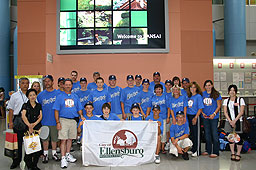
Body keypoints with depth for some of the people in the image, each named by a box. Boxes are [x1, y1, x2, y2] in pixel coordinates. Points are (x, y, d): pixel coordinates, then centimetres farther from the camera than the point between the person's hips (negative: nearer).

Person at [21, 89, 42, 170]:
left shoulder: (39, 105, 12)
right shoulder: (25, 105, 3)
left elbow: (40, 116, 5)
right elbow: (23, 116, -11)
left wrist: (35, 123, -14)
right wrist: (29, 125, -26)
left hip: (38, 128, 3)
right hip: (28, 129, -2)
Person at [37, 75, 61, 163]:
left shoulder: (58, 93, -1)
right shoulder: (40, 95, 4)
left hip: (54, 120, -1)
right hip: (44, 121, 1)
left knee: (54, 138, 9)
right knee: (45, 138, 9)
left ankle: (54, 153, 25)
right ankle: (45, 154, 24)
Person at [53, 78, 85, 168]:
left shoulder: (75, 97, 14)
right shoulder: (60, 96, 3)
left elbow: (79, 108, 18)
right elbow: (56, 110, -1)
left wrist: (81, 116, -1)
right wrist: (57, 122, -9)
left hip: (73, 120, 4)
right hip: (63, 120, -4)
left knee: (70, 139, 11)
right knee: (63, 139, -7)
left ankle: (68, 154, 25)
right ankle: (63, 158, -3)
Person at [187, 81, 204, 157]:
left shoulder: (198, 96, -5)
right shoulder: (188, 96, 12)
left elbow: (200, 108, -10)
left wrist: (195, 117, -16)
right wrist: (185, 116, 5)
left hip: (195, 116, -6)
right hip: (188, 116, 6)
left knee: (196, 134, 0)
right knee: (191, 134, 11)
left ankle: (197, 151, 7)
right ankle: (192, 149, 21)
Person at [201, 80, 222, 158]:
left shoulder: (216, 94, -3)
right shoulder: (202, 94, 8)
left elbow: (219, 106, -2)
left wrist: (214, 114, -13)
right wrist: (202, 113, -3)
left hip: (214, 117, -4)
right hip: (205, 117, 4)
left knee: (214, 134, -2)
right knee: (207, 134, 12)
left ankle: (215, 152, 7)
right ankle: (208, 150, 23)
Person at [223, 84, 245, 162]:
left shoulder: (240, 100, 2)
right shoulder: (226, 101, 10)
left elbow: (241, 112, -4)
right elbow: (225, 112, 4)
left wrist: (235, 120, -12)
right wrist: (230, 121, -9)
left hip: (238, 121, -2)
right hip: (229, 121, 2)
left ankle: (238, 154, 7)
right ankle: (232, 154, 13)